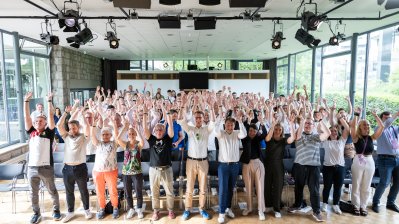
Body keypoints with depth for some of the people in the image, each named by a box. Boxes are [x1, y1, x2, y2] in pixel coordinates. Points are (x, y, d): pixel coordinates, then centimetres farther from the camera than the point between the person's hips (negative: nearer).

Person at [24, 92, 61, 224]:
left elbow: (51, 116, -9)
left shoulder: (49, 133, -2)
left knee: (52, 191, 11)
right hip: (31, 168, 4)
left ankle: (56, 210, 28)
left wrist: (49, 101, -9)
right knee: (33, 193, 15)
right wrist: (26, 101, 0)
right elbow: (26, 117, 5)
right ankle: (36, 213, 32)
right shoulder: (31, 132, 7)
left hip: (46, 168, -3)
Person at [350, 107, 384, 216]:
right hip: (358, 162, -4)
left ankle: (363, 206, 22)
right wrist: (357, 115, -16)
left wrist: (375, 115, 1)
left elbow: (382, 127, 2)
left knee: (366, 187, 11)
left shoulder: (371, 138, 6)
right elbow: (352, 126, -21)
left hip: (370, 162, 4)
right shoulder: (356, 137, -5)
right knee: (356, 185, 4)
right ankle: (356, 206, 16)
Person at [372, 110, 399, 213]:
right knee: (384, 183, -6)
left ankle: (390, 203, 27)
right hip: (385, 159, -6)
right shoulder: (379, 129, -2)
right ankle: (375, 203, 11)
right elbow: (386, 124, -21)